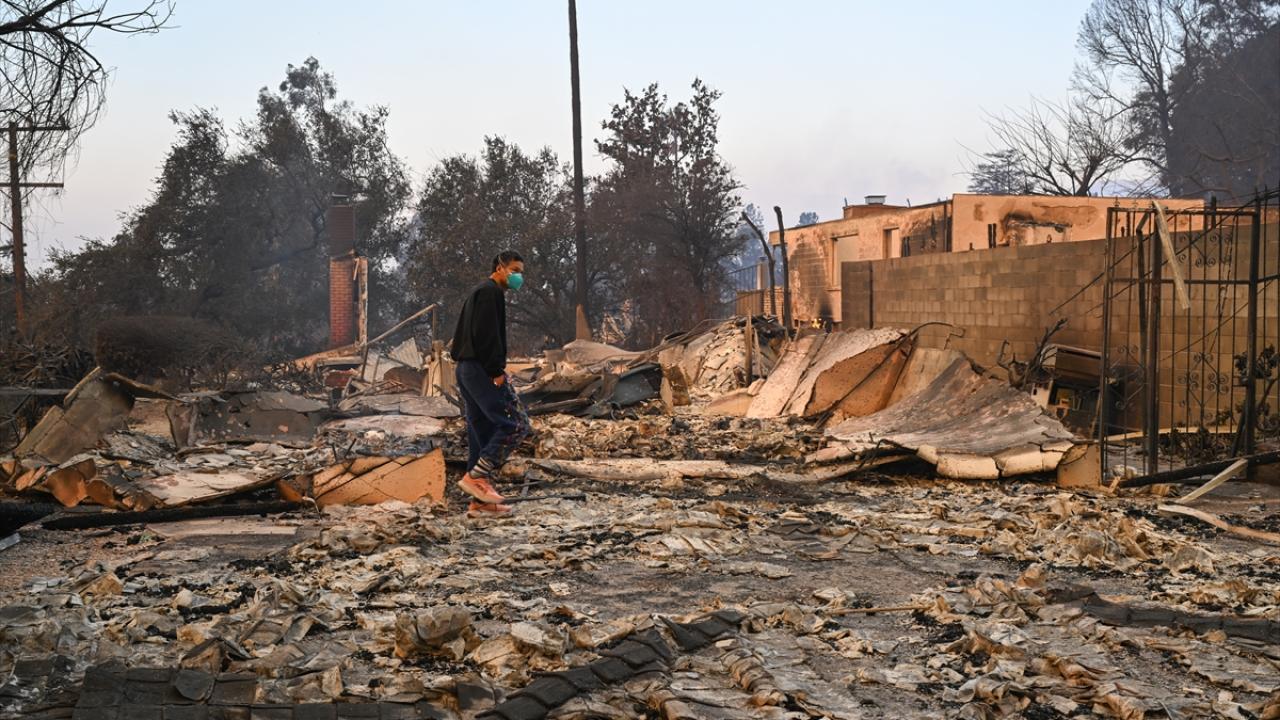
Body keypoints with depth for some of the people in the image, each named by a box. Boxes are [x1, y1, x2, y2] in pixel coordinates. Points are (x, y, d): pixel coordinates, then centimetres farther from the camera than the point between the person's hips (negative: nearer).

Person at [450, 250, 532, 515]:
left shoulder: (478, 293, 25)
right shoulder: (491, 292, -8)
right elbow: (487, 335, -19)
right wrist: (496, 372, -19)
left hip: (467, 370, 11)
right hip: (482, 370, -11)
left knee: (481, 432, 9)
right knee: (516, 424, -11)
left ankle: (479, 500, 9)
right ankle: (475, 476, -13)